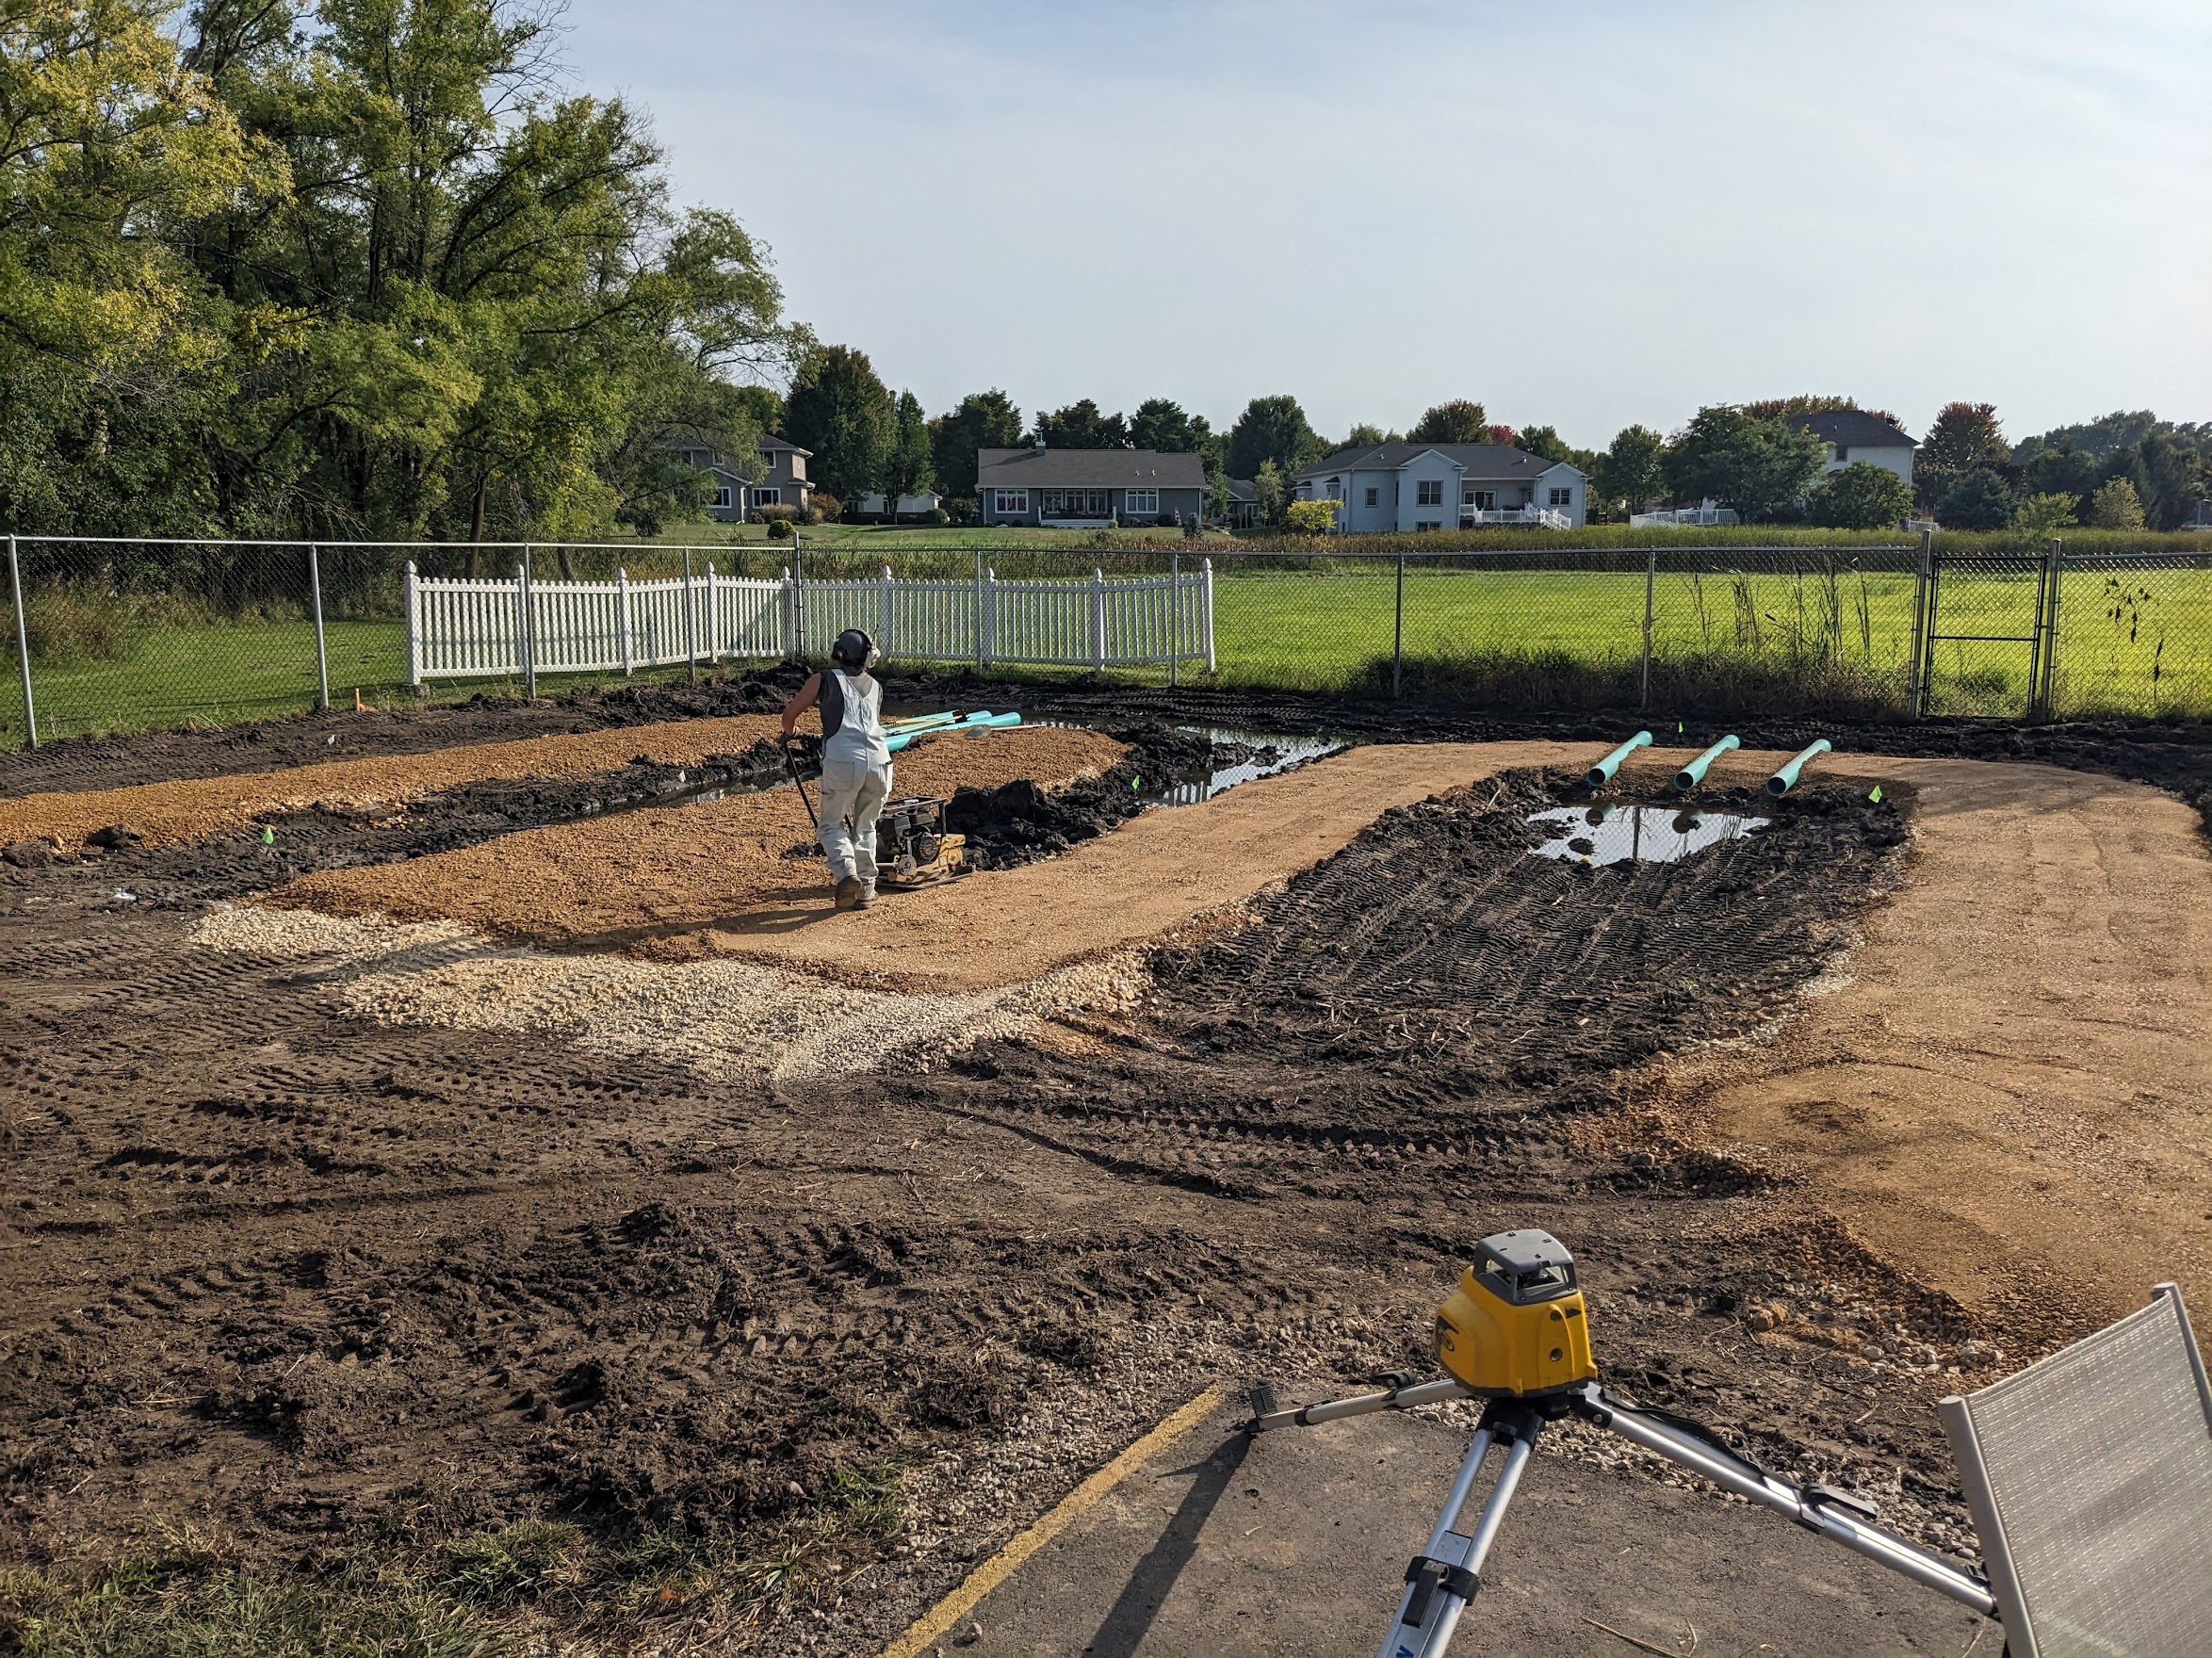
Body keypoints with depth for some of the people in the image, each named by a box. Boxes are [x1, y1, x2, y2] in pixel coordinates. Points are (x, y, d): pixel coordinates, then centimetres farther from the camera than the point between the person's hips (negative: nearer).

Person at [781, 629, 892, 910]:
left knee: (831, 824, 11)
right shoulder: (876, 687, 26)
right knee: (865, 827, 20)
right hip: (878, 761, 3)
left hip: (843, 762, -3)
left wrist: (789, 732, 40)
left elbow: (790, 713, 19)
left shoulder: (825, 679, 16)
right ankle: (866, 888, 17)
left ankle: (846, 873, -12)